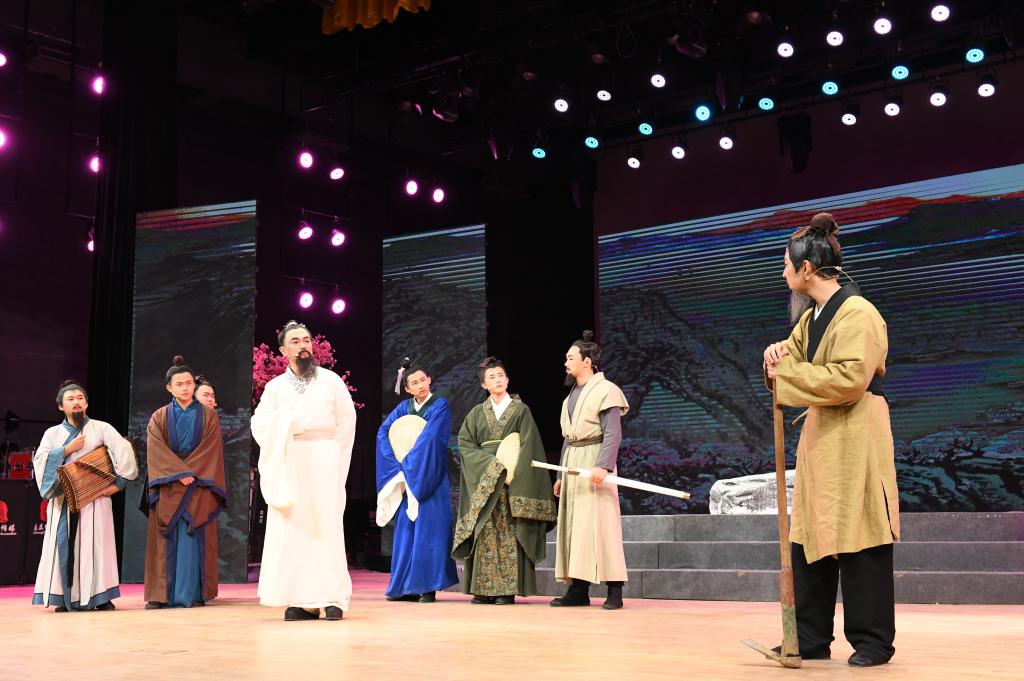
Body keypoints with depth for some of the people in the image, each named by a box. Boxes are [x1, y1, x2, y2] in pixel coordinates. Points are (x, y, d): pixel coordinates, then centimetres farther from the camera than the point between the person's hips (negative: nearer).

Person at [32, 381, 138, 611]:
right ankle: (64, 597, -1)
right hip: (62, 499, 2)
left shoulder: (101, 428, 5)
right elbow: (39, 460, 1)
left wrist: (119, 482, -12)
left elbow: (124, 451, -5)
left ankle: (100, 596, -5)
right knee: (64, 546, -3)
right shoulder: (52, 433, 14)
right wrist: (67, 449, -7)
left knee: (95, 545, -6)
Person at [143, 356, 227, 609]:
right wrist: (180, 473, -15)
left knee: (193, 538, -5)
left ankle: (193, 593, -4)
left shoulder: (208, 416, 8)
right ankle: (161, 595, -4)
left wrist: (190, 473, -12)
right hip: (167, 487, 1)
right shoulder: (159, 418, 9)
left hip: (199, 486, -1)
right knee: (166, 539, -3)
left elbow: (211, 450, -2)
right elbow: (156, 451, -3)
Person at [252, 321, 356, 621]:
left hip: (324, 461, -2)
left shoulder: (331, 380, 7)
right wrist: (288, 414, -10)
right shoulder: (275, 386, 12)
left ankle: (333, 599, -4)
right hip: (288, 463, 2)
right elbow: (259, 423, 2)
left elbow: (347, 419, 5)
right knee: (291, 527, -5)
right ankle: (301, 601, -3)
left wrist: (333, 455, 1)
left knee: (327, 526, -5)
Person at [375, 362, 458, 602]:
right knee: (406, 528, 3)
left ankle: (428, 586, -4)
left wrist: (409, 464, -13)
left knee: (429, 527, -6)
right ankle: (405, 585, 7)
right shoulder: (403, 407, 11)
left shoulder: (440, 406, -3)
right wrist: (397, 463, -11)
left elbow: (430, 438, -15)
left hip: (430, 477, -5)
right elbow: (383, 432, 1)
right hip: (406, 477, 5)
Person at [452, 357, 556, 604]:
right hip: (482, 480, 2)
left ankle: (507, 589, -7)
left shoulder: (521, 410, 6)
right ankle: (483, 588, -1)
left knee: (508, 533, -7)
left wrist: (512, 472, -15)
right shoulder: (476, 413, 12)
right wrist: (491, 463, -11)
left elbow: (528, 446, -3)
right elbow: (465, 443, 2)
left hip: (511, 479, -2)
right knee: (484, 533, -3)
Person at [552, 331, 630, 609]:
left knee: (600, 523, -11)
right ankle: (578, 590, 9)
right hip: (572, 462, 9)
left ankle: (614, 591, -8)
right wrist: (561, 475, 21)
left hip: (593, 461, -9)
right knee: (572, 525, 6)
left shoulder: (605, 390, -7)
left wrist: (603, 466, -27)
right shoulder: (572, 396, 19)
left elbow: (613, 434, -16)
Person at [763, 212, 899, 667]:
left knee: (859, 539, -4)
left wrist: (785, 372, -15)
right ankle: (812, 639, 16)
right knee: (809, 539, 9)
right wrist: (778, 352, 0)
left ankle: (873, 640, 7)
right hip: (819, 437, 9)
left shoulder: (858, 313, -14)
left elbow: (849, 378, -22)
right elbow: (795, 353, 25)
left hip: (854, 439, -9)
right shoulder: (811, 316, 15)